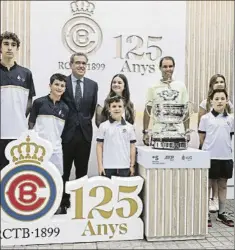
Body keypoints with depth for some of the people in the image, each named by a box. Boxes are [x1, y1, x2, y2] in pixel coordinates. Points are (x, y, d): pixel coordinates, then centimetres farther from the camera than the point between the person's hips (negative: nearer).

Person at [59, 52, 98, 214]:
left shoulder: (93, 85, 7)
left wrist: (85, 122, 11)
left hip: (85, 133, 3)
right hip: (66, 133, -2)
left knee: (82, 171, 11)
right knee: (64, 171, 6)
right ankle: (63, 203, 19)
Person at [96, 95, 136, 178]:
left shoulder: (129, 127, 3)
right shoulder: (103, 126, 0)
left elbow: (132, 147, 6)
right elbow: (99, 146, 1)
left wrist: (132, 165, 4)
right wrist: (100, 165, -3)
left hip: (124, 167, 1)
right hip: (107, 166, -1)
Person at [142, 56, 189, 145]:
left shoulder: (181, 86, 8)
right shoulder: (153, 88, 2)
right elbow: (147, 111, 4)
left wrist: (187, 131, 6)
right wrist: (145, 132, -1)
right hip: (158, 132, -1)